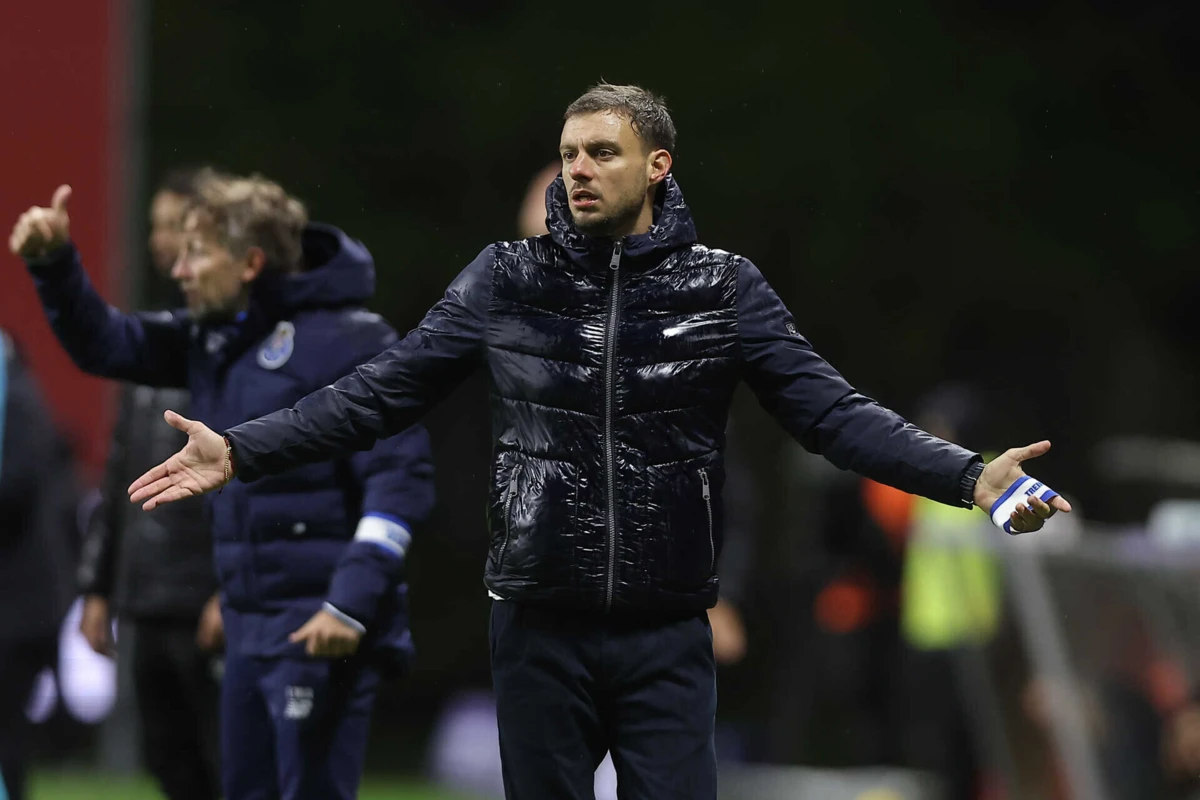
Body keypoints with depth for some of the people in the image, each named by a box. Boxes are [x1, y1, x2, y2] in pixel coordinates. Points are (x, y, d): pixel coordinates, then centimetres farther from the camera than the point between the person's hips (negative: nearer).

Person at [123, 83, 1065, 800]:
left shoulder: (723, 288, 0)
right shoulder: (509, 282, 2)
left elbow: (834, 410, -5)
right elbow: (380, 393, 1)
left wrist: (969, 476, -18)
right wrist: (240, 451, -8)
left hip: (668, 636, -1)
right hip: (541, 630, 1)